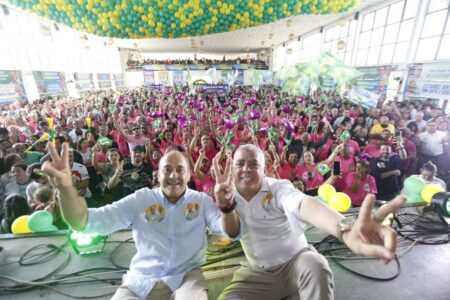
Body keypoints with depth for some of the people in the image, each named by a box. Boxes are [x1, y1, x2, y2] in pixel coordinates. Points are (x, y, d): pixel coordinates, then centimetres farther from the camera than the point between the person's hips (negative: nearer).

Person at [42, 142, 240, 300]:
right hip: (139, 281, 2)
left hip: (185, 279, -1)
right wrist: (66, 187, -26)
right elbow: (85, 222, -6)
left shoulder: (202, 201, 0)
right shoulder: (141, 198, 0)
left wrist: (226, 203, -38)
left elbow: (231, 232, -14)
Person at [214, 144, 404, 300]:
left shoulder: (278, 188, -22)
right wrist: (224, 204, -29)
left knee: (315, 266, -34)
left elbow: (305, 205, -43)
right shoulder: (231, 196, -6)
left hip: (294, 261, -2)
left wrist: (346, 230, -65)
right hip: (257, 272, 3)